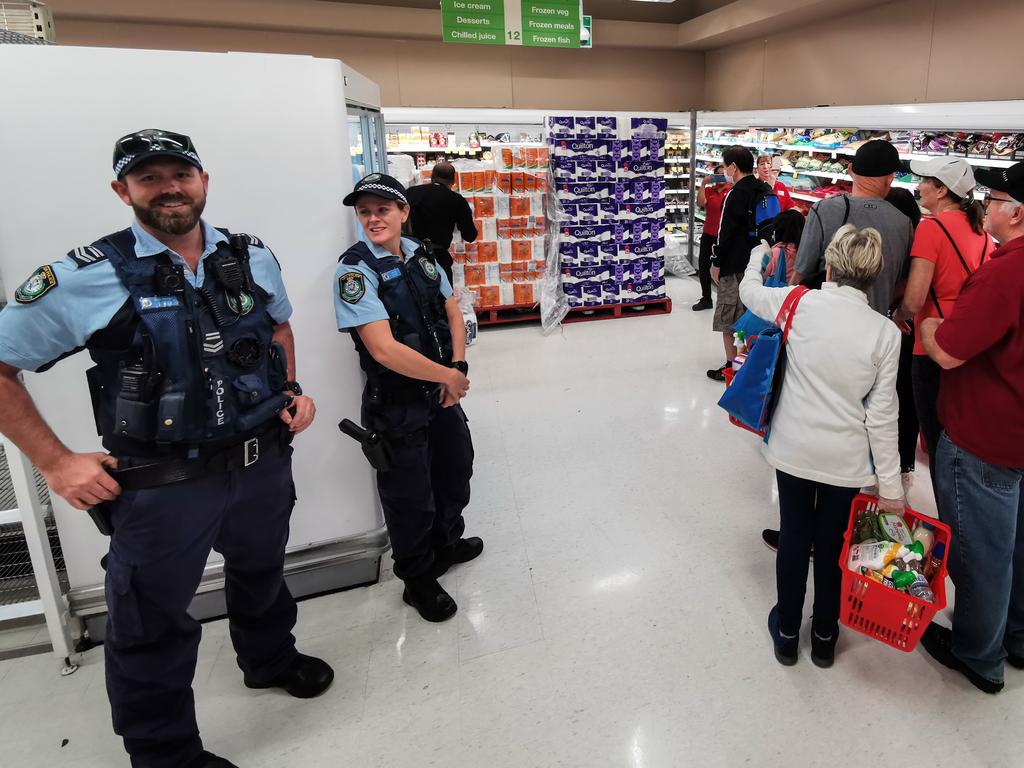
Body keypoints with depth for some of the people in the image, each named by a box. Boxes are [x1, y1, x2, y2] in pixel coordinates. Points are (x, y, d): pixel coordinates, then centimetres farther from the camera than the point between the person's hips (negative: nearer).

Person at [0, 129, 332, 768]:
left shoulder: (252, 257, 1)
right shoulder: (88, 278, -13)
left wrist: (292, 391, 5)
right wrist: (56, 463, -11)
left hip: (264, 463, 5)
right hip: (161, 483, -4)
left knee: (262, 573, 28)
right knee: (154, 626, 12)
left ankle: (270, 659, 58)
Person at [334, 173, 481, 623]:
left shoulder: (420, 254, 2)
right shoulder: (356, 269, -19)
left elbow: (452, 312, 8)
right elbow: (384, 350, -27)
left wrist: (458, 368, -9)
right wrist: (449, 376, -18)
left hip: (442, 392, 7)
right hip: (396, 405, -7)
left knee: (456, 468, 23)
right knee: (410, 494, 8)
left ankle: (448, 543, 50)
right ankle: (419, 581, 32)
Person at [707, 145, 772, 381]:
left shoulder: (737, 194, -17)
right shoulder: (767, 191, 8)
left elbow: (726, 233, -17)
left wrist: (716, 263, -9)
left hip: (735, 267, -8)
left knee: (729, 319, 1)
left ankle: (732, 366, 5)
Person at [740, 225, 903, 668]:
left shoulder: (799, 303, -12)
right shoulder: (885, 332, -11)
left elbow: (749, 292, 10)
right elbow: (882, 416, -9)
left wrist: (759, 255, 31)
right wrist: (890, 484, 0)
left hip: (793, 448, 0)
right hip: (845, 458, 0)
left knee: (793, 537, 16)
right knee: (832, 543, 17)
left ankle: (787, 633, 33)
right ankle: (824, 637, 36)